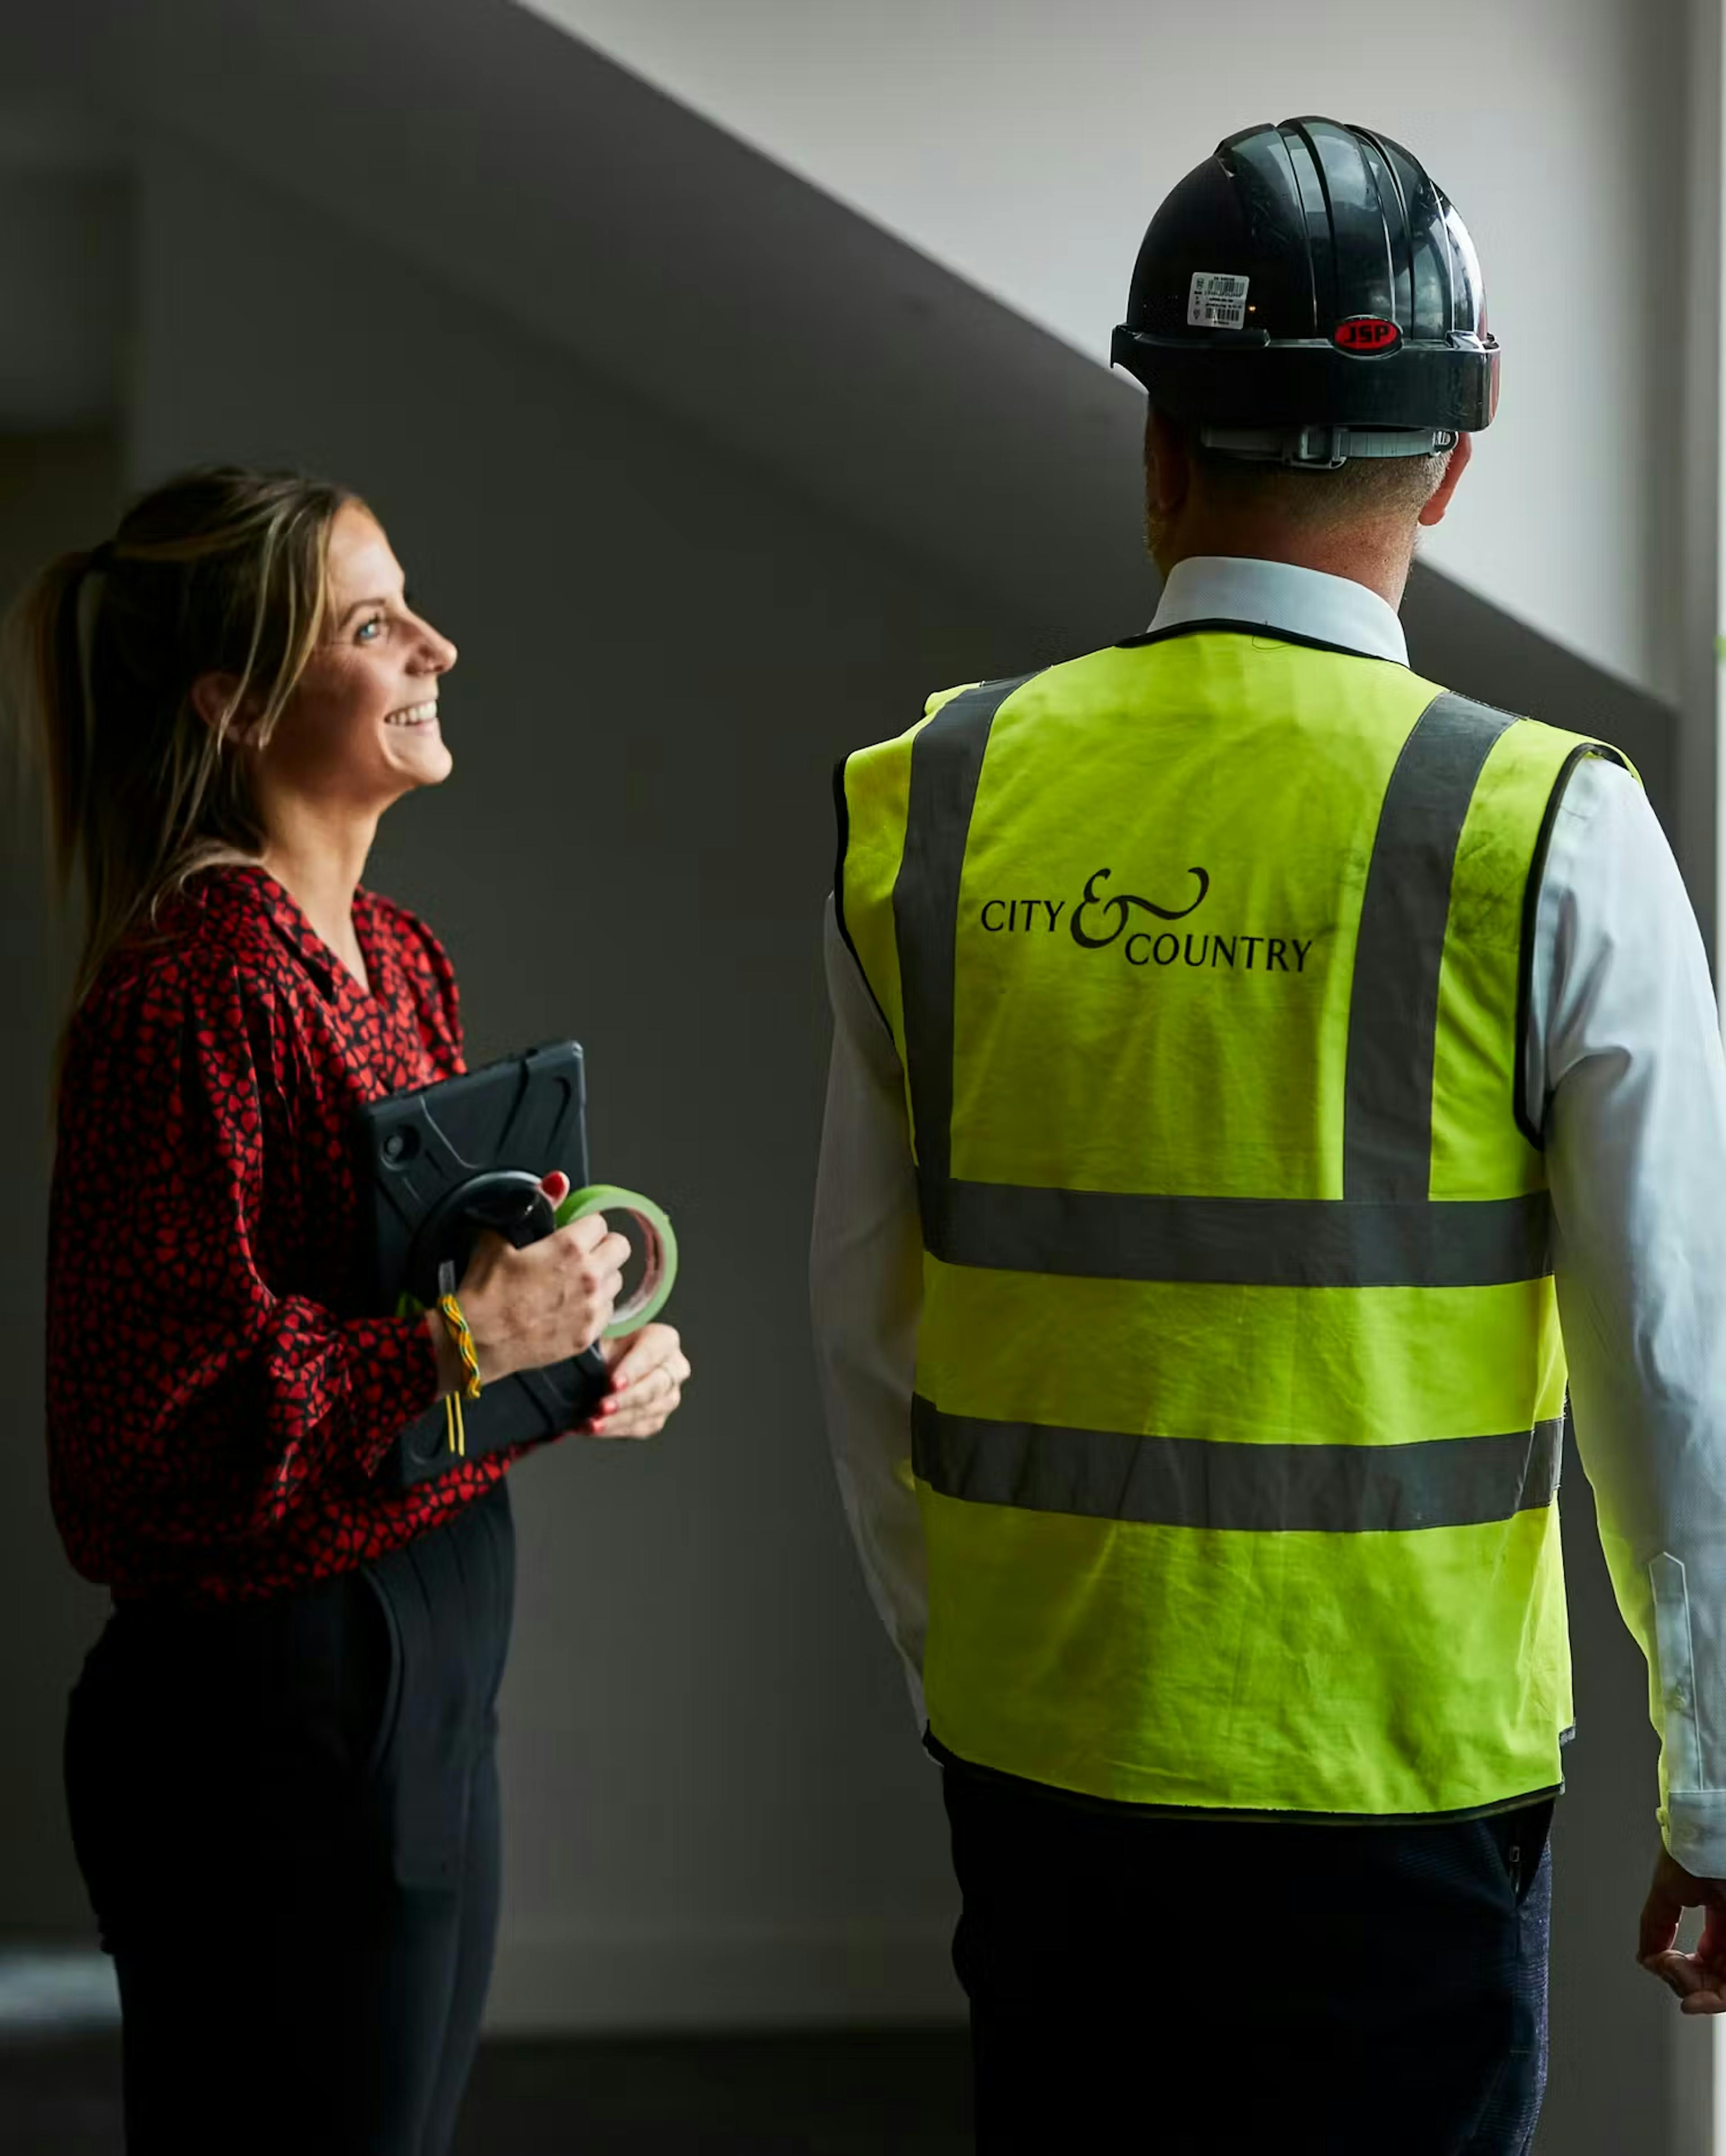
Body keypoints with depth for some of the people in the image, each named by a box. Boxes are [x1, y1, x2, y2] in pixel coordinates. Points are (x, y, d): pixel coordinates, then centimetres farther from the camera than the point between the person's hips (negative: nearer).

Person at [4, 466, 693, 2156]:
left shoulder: (397, 959, 10)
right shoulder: (195, 988, -18)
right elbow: (154, 1426, -21)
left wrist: (585, 1354, 4)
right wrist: (473, 1338, -21)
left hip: (428, 1681, 9)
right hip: (276, 1700, -9)